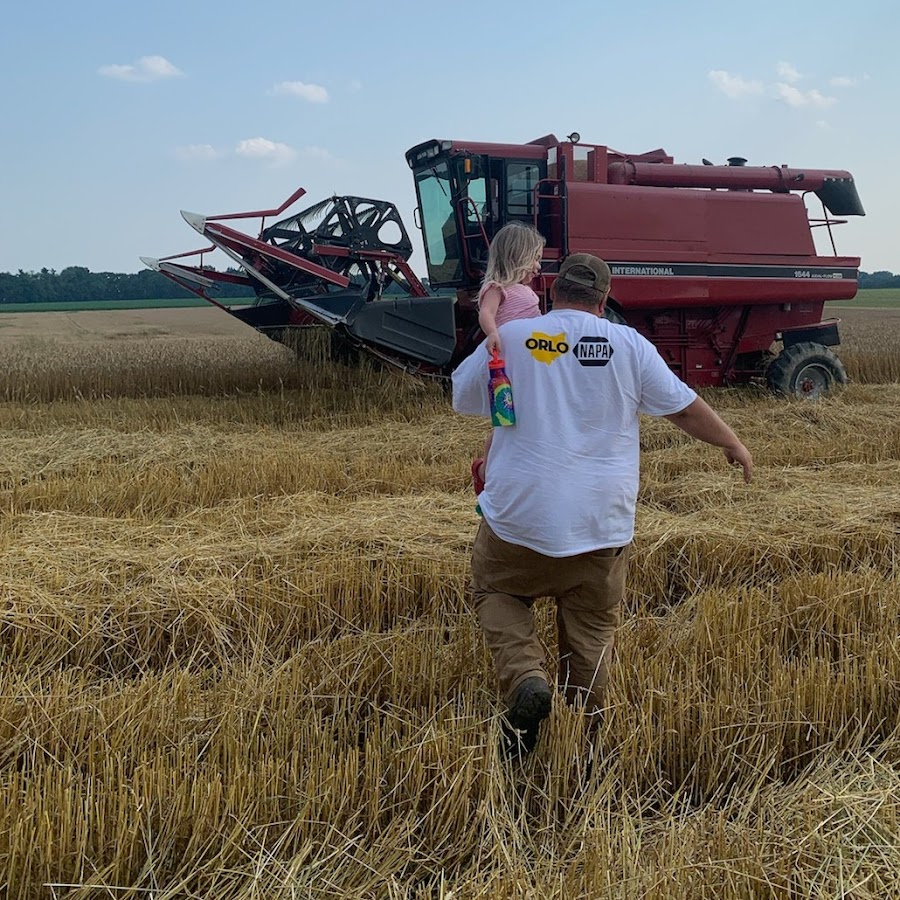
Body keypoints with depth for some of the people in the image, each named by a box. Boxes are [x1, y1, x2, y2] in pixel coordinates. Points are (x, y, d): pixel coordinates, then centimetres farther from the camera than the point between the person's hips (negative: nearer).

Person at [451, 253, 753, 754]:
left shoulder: (509, 339, -1)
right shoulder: (628, 345, 0)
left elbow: (462, 399, 13)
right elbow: (685, 409, 6)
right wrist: (735, 446, 22)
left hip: (520, 515, -1)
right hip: (602, 523, 1)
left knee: (496, 592, 20)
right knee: (594, 622, 15)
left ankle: (526, 678, -2)